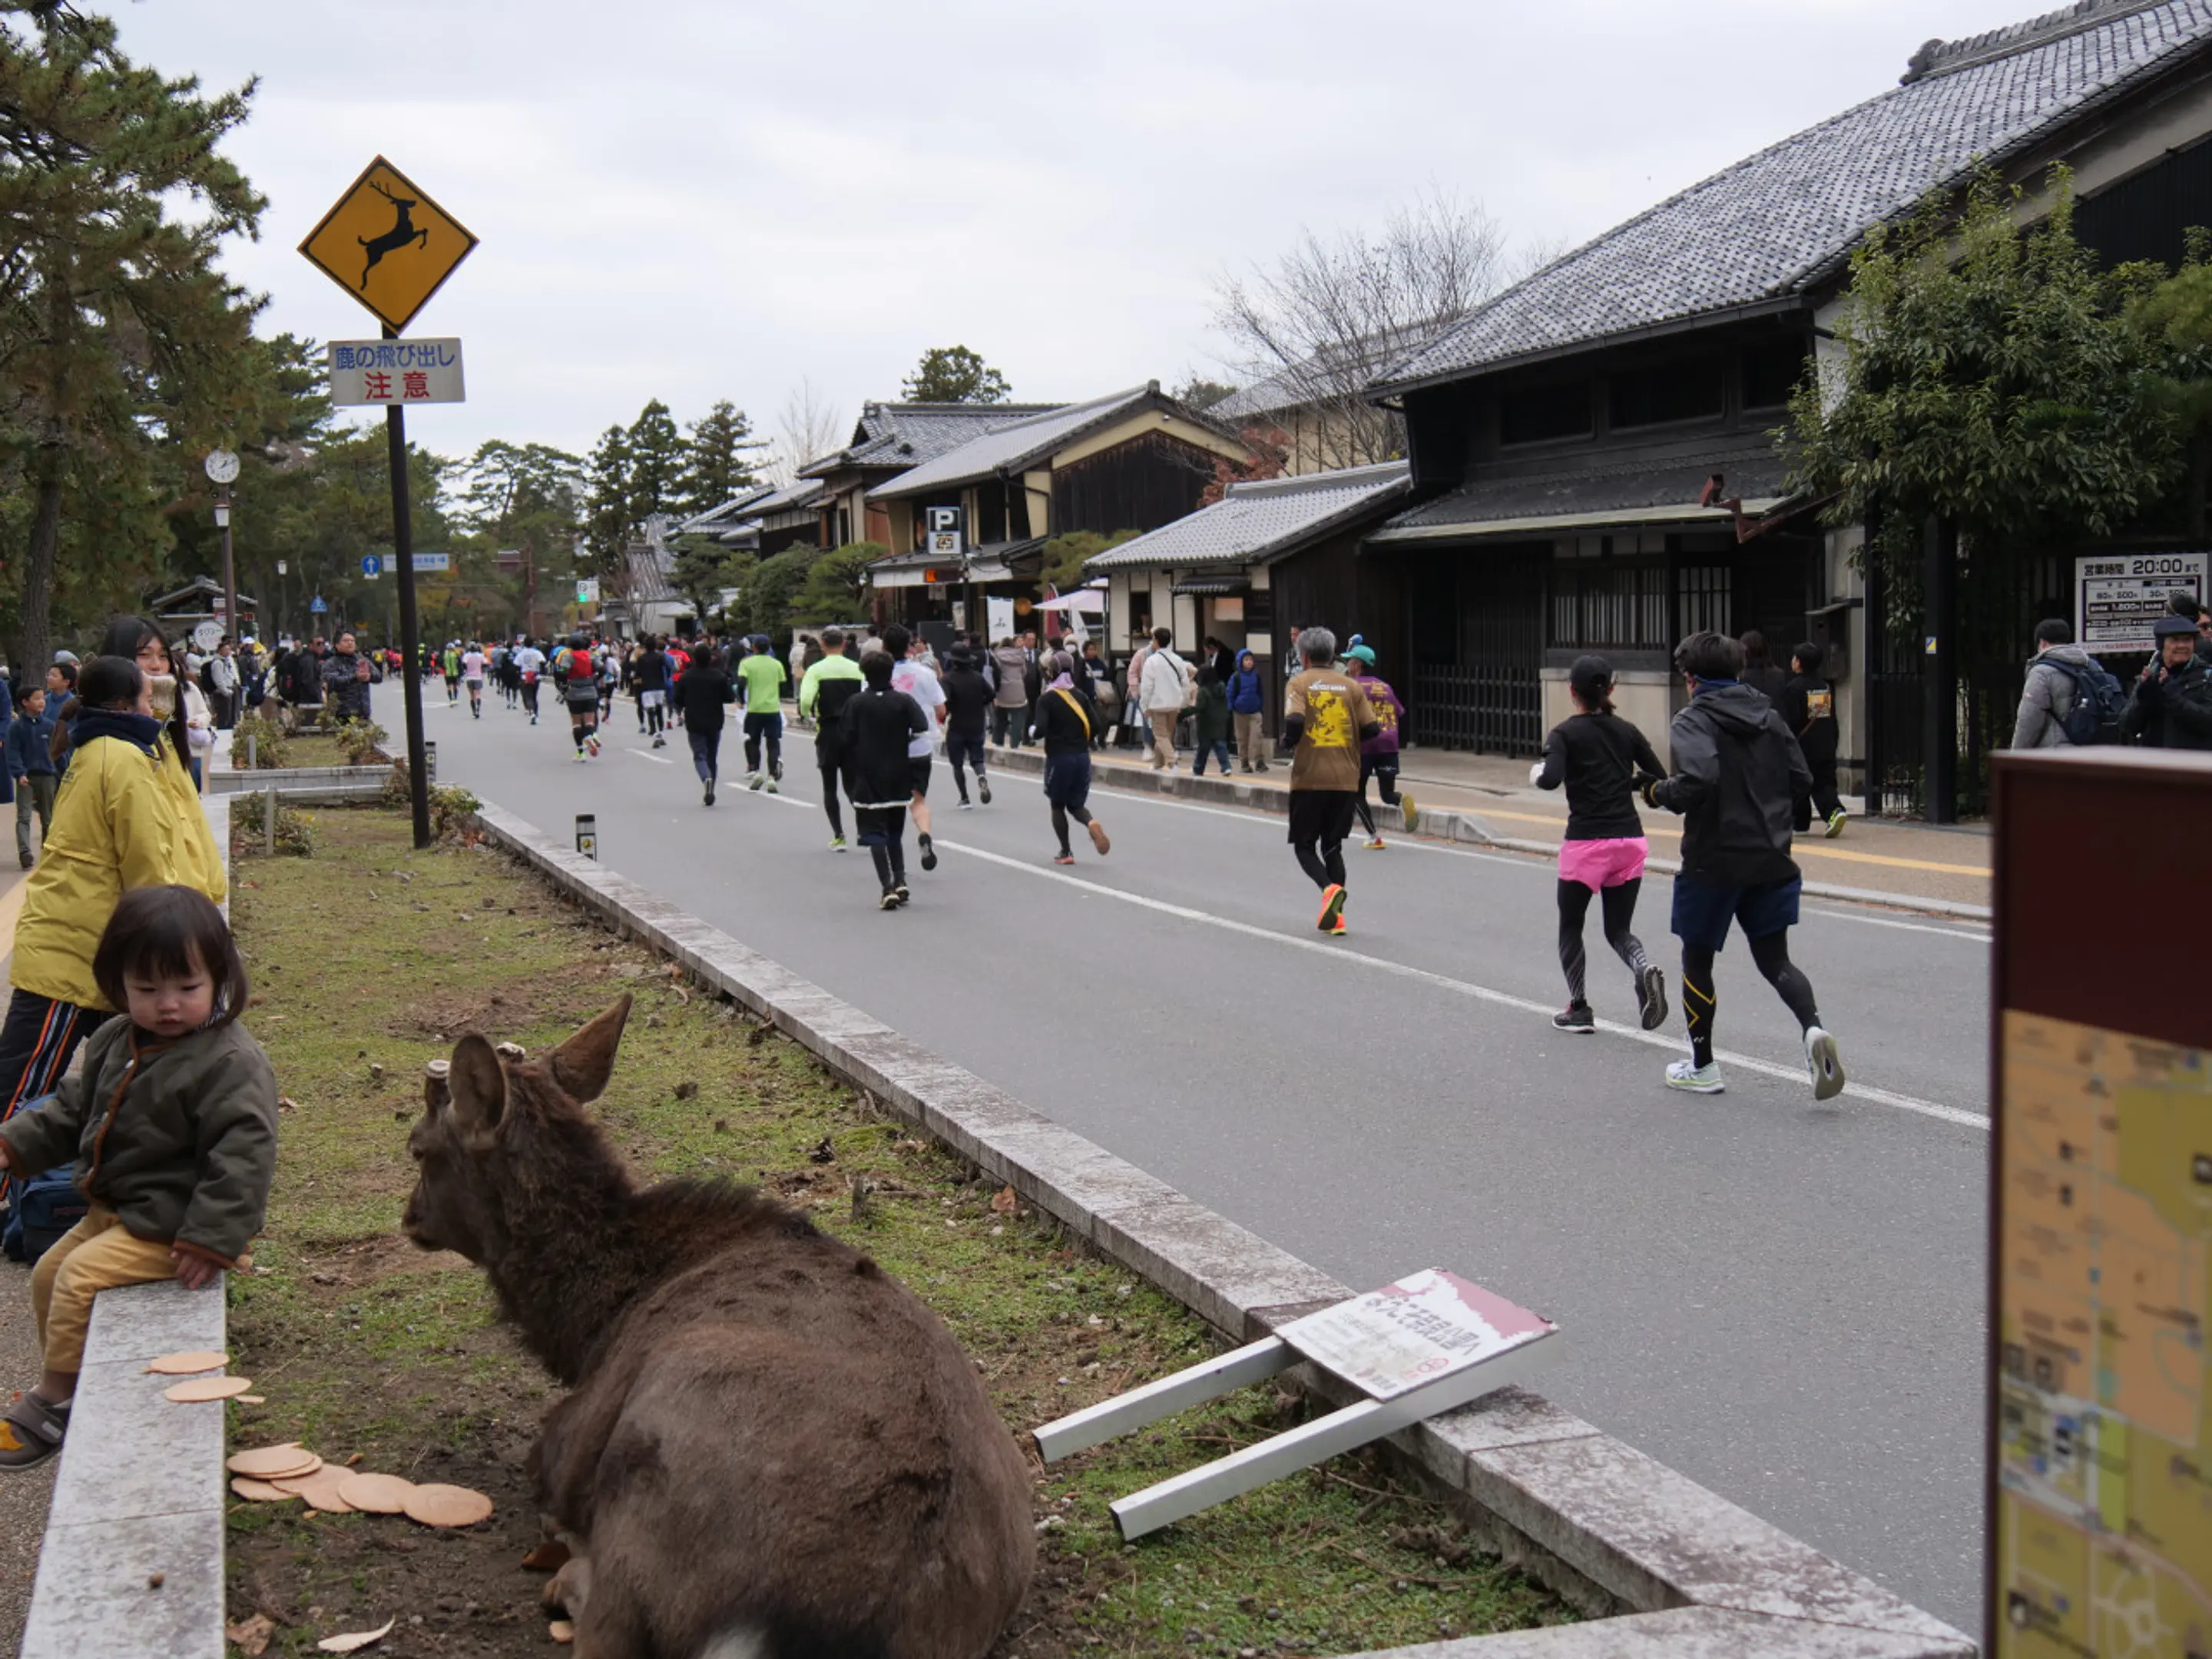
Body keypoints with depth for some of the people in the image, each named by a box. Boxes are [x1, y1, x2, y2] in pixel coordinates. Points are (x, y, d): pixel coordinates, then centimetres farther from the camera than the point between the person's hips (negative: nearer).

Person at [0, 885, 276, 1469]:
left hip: (171, 1224, -9)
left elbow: (242, 1154, -26)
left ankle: (52, 1404, -3)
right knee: (48, 1272, 14)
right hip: (114, 1208, 9)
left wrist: (212, 1239, -29)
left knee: (80, 1277, -18)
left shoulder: (231, 1064, -23)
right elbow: (73, 1108, 18)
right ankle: (64, 1384, 29)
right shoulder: (115, 1044, 5)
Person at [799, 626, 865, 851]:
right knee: (851, 784, 12)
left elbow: (806, 700, -18)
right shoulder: (857, 669, 0)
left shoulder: (817, 670, -6)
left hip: (828, 731, -2)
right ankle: (863, 828, -7)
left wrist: (806, 715, 3)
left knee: (830, 787, 9)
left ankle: (838, 836, 4)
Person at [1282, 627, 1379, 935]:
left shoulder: (1299, 683, -3)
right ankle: (1335, 915, 6)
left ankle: (1329, 888, -18)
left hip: (1309, 779, -3)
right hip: (1346, 780, 3)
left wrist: (1290, 742, 0)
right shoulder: (1351, 685, 7)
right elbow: (1372, 729, 1)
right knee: (1333, 846, 14)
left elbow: (1294, 721, -19)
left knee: (1304, 845, 9)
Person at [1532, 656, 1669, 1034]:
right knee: (1619, 929, 13)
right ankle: (1644, 970, -17)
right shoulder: (1627, 731, 7)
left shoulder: (1565, 733, -5)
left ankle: (1579, 1009, 16)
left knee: (1570, 927, 15)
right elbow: (1659, 777, 7)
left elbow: (1551, 779, -20)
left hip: (1586, 843, -4)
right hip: (1629, 840, 4)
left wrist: (1537, 773, 1)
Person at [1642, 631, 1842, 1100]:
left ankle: (1702, 1067, 21)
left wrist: (1660, 792, -10)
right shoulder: (1768, 716, 8)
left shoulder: (1693, 720, -12)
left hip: (1713, 862, -5)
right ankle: (1813, 1029, -15)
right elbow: (1801, 779, 7)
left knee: (1697, 960, 12)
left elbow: (1697, 780, -28)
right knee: (1774, 958, 12)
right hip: (1772, 859, 5)